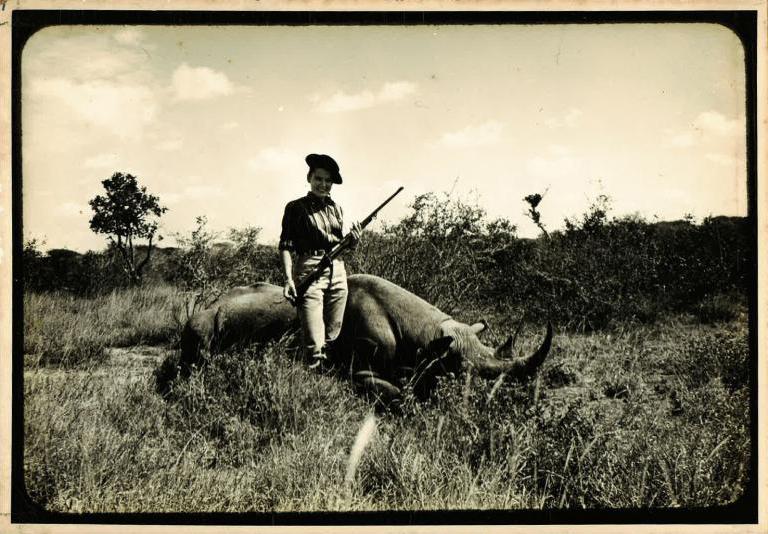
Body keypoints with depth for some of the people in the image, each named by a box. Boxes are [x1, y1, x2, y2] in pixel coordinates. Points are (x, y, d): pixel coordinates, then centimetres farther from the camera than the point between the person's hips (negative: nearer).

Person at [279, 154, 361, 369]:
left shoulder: (336, 209, 15)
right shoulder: (296, 208, 0)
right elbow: (286, 246, -5)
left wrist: (353, 240, -1)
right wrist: (288, 279, -17)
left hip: (337, 274, 6)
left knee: (331, 339, 8)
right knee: (314, 345, -12)